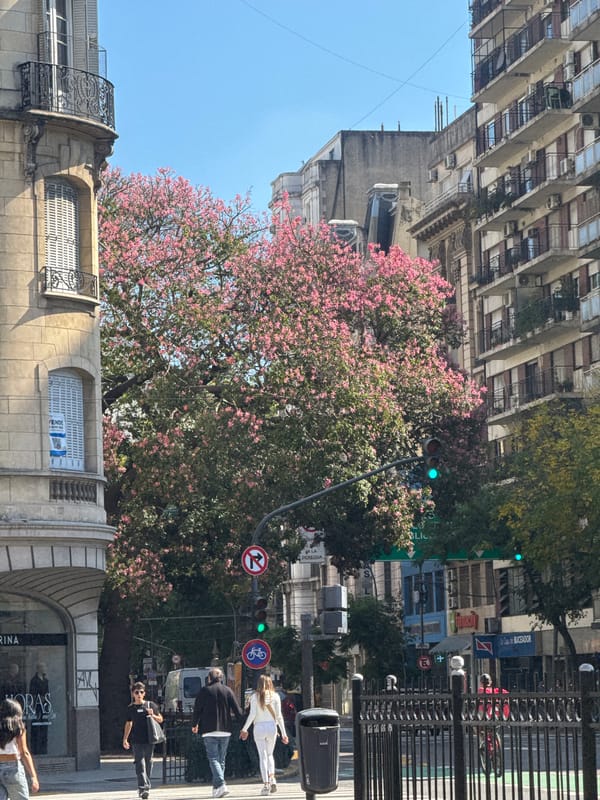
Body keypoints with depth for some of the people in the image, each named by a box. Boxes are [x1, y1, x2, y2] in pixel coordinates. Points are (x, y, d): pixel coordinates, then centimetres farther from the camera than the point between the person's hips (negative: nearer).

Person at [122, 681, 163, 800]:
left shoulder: (151, 705, 4)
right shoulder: (131, 708, 7)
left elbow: (160, 719, 11)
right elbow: (128, 724, 18)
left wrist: (152, 715, -9)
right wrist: (125, 739, 15)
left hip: (149, 739, 1)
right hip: (136, 740, -1)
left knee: (148, 763, 8)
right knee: (140, 763, -11)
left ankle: (146, 786, 20)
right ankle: (143, 787, -18)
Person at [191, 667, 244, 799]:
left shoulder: (204, 691, -3)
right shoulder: (228, 691, 4)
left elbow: (197, 709, 0)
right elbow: (237, 710, 2)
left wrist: (194, 725, 17)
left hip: (209, 730, -3)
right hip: (225, 730, 3)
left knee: (213, 759, -5)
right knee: (221, 759, 14)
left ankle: (221, 784, -23)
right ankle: (217, 787, 19)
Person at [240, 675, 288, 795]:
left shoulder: (255, 696, -2)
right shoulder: (275, 696, 2)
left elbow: (252, 714, -6)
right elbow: (279, 716, 1)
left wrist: (244, 729, 4)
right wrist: (283, 733, 4)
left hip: (259, 727, -1)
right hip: (272, 727, 1)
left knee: (262, 756, 2)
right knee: (269, 754, 17)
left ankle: (266, 784, -3)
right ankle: (272, 778, -2)